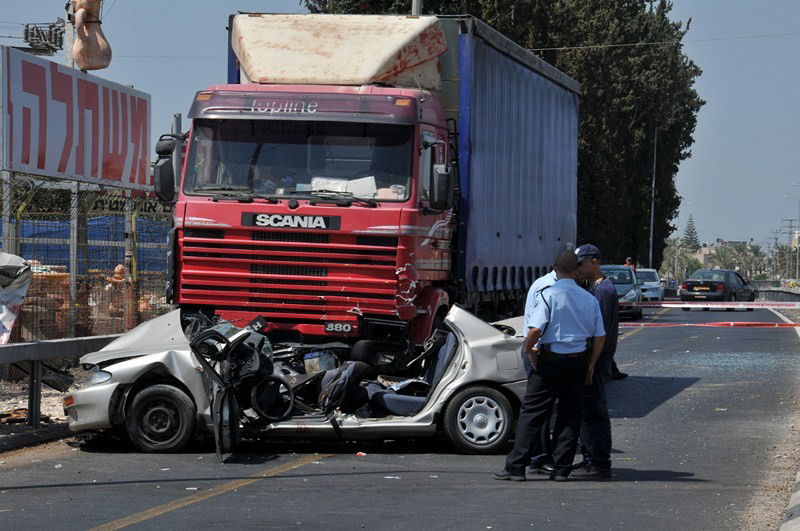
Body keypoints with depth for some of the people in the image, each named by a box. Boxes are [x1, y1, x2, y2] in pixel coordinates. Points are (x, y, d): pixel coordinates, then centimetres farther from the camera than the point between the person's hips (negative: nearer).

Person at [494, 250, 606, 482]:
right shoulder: (589, 299, 6)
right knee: (570, 415, 9)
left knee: (531, 413, -1)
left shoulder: (549, 294, -10)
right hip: (579, 362, 4)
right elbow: (600, 336, 7)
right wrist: (591, 365, 16)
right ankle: (561, 469, 8)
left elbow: (536, 329, -20)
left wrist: (529, 350, -3)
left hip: (551, 361, -4)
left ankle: (516, 467, -4)